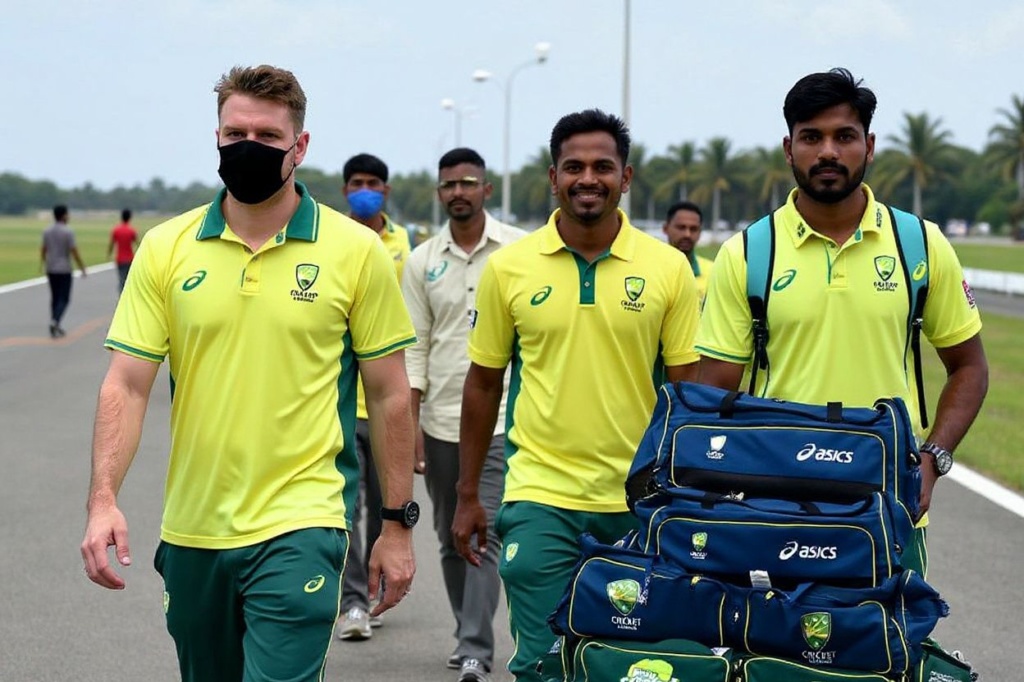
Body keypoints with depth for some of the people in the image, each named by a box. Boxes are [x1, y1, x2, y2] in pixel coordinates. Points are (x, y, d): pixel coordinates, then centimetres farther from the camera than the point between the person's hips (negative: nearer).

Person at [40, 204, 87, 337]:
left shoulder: (47, 231, 2)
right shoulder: (68, 232, -13)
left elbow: (43, 250, 4)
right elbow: (74, 251, -14)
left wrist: (43, 264, 15)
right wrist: (82, 268, -6)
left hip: (51, 270, 5)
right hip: (64, 270, -5)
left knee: (55, 298, 14)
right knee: (64, 299, 0)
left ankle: (55, 327, 16)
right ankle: (54, 321, -19)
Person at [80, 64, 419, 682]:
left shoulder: (357, 251, -3)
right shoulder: (165, 249, 2)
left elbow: (389, 394, 2)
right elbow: (127, 384, 0)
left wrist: (399, 523, 2)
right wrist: (103, 499, -12)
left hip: (300, 527, -3)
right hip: (190, 531, 3)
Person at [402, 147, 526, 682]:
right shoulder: (422, 262, 5)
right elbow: (414, 349, 6)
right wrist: (411, 425, 0)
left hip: (498, 418, -3)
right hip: (440, 421, 3)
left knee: (485, 535, -10)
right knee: (451, 539, 12)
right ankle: (469, 637, 25)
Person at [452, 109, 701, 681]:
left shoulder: (669, 268, -1)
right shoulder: (508, 268, 1)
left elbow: (690, 388, 3)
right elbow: (484, 382, 8)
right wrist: (468, 495, 9)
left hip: (639, 502, 1)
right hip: (540, 497, 0)